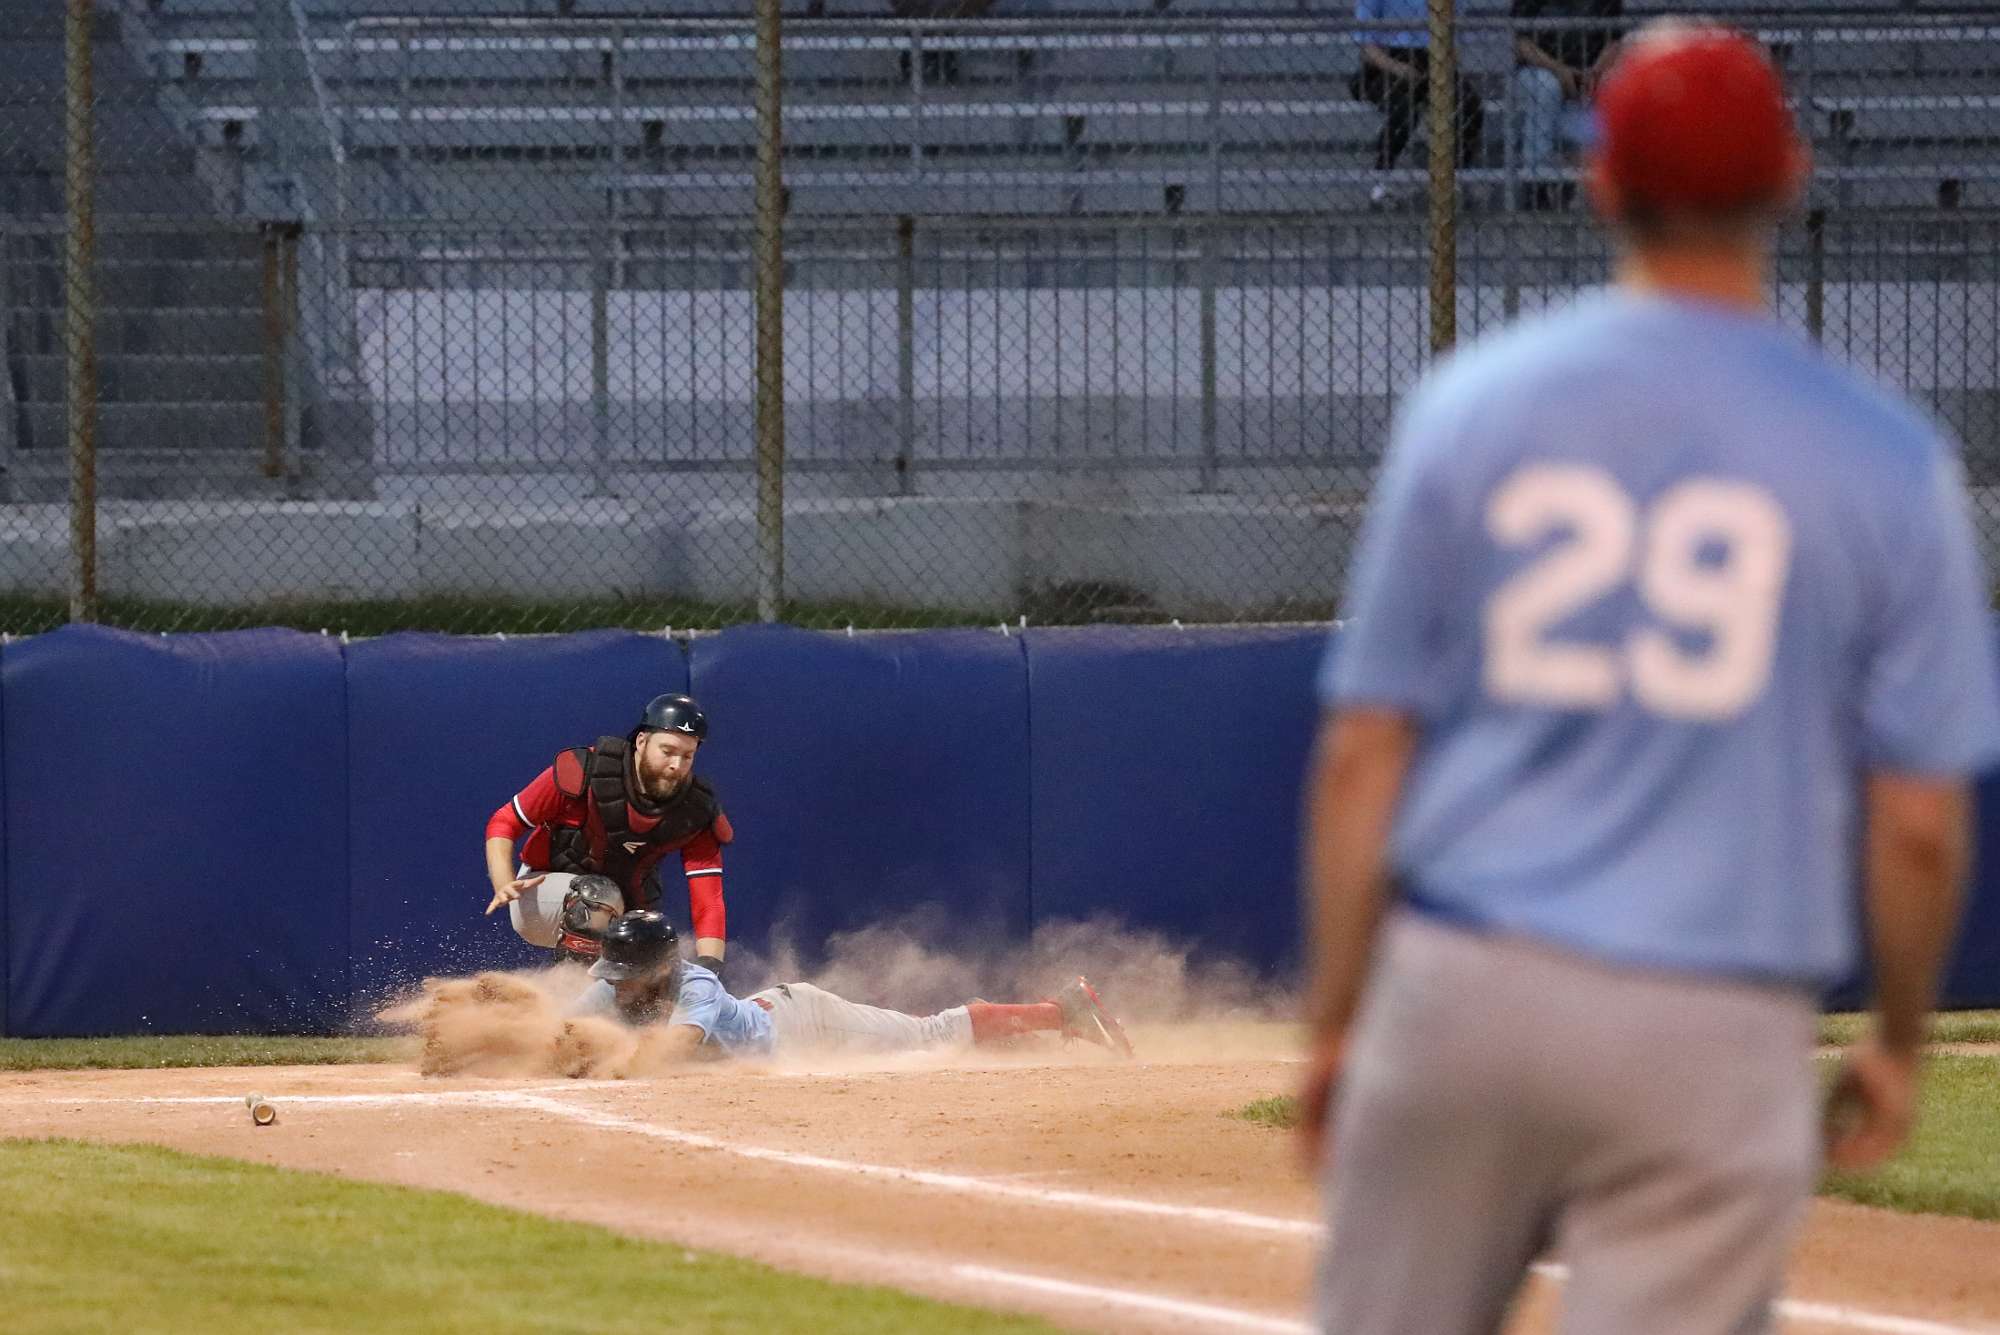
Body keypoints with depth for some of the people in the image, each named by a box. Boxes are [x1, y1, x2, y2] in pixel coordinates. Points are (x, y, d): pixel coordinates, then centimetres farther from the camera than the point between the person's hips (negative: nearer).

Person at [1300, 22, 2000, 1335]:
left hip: (1459, 984, 2)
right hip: (1718, 1032, -2)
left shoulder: (1468, 405, 3)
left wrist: (1335, 1020, 9)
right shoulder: (1888, 461, -1)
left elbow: (1362, 757, 2)